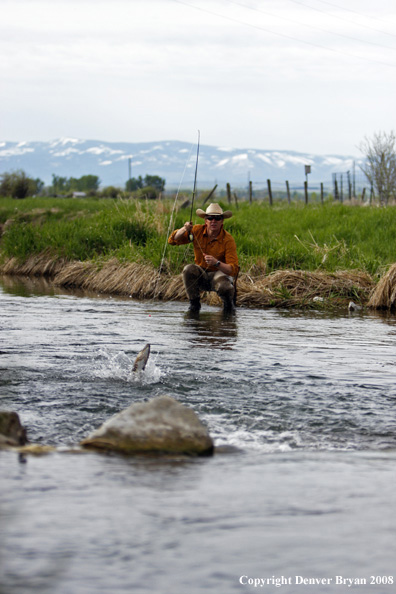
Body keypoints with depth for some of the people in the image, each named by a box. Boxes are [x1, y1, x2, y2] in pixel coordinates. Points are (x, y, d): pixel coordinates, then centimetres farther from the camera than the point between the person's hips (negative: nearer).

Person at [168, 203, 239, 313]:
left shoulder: (228, 240, -17)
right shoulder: (198, 231, -7)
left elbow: (233, 270, -23)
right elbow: (172, 240, -9)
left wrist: (216, 263, -42)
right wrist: (184, 229, -28)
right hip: (201, 277, 3)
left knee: (224, 286, -37)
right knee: (189, 269, -29)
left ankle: (228, 303, 1)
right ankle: (194, 304, -9)